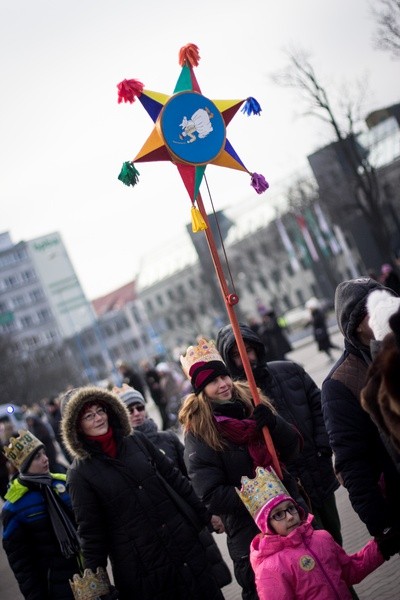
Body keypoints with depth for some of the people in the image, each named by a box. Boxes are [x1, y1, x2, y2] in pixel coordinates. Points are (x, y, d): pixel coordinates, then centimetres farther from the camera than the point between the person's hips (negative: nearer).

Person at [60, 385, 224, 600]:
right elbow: (91, 530, -5)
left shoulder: (137, 441, 3)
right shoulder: (80, 473, -6)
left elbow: (175, 479, 8)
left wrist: (205, 515, 10)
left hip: (183, 543, 3)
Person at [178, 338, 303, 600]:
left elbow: (292, 448, 2)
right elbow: (212, 496, -16)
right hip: (248, 532, -5)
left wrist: (273, 424, -16)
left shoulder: (252, 402, 3)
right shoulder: (198, 431, -12)